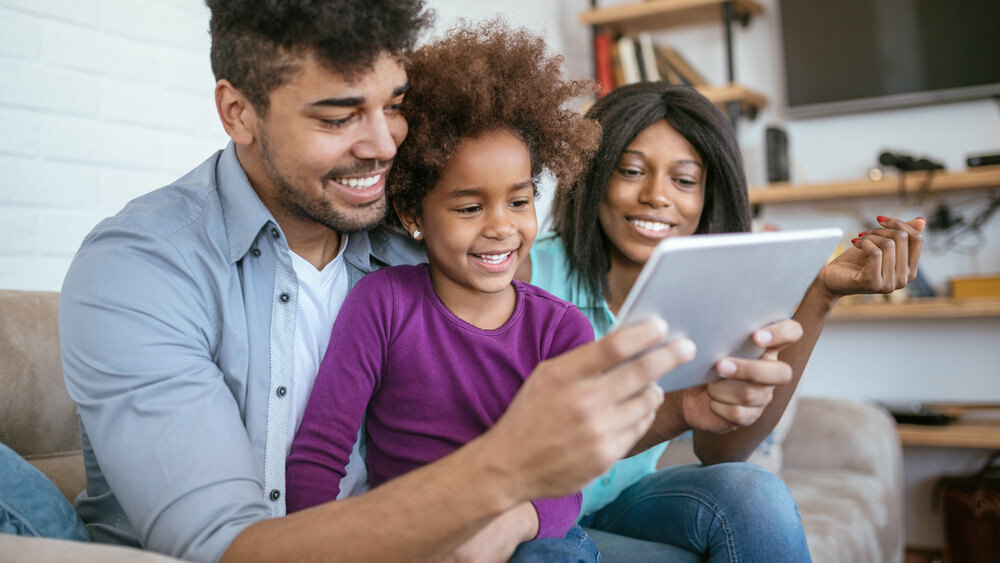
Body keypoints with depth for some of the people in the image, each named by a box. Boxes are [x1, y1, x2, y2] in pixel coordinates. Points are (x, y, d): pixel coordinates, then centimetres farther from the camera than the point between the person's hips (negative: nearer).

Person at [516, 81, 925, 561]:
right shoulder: (530, 274, -16)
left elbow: (719, 451, -17)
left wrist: (819, 296, -22)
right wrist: (675, 409, -41)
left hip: (625, 503, 4)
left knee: (751, 495, -25)